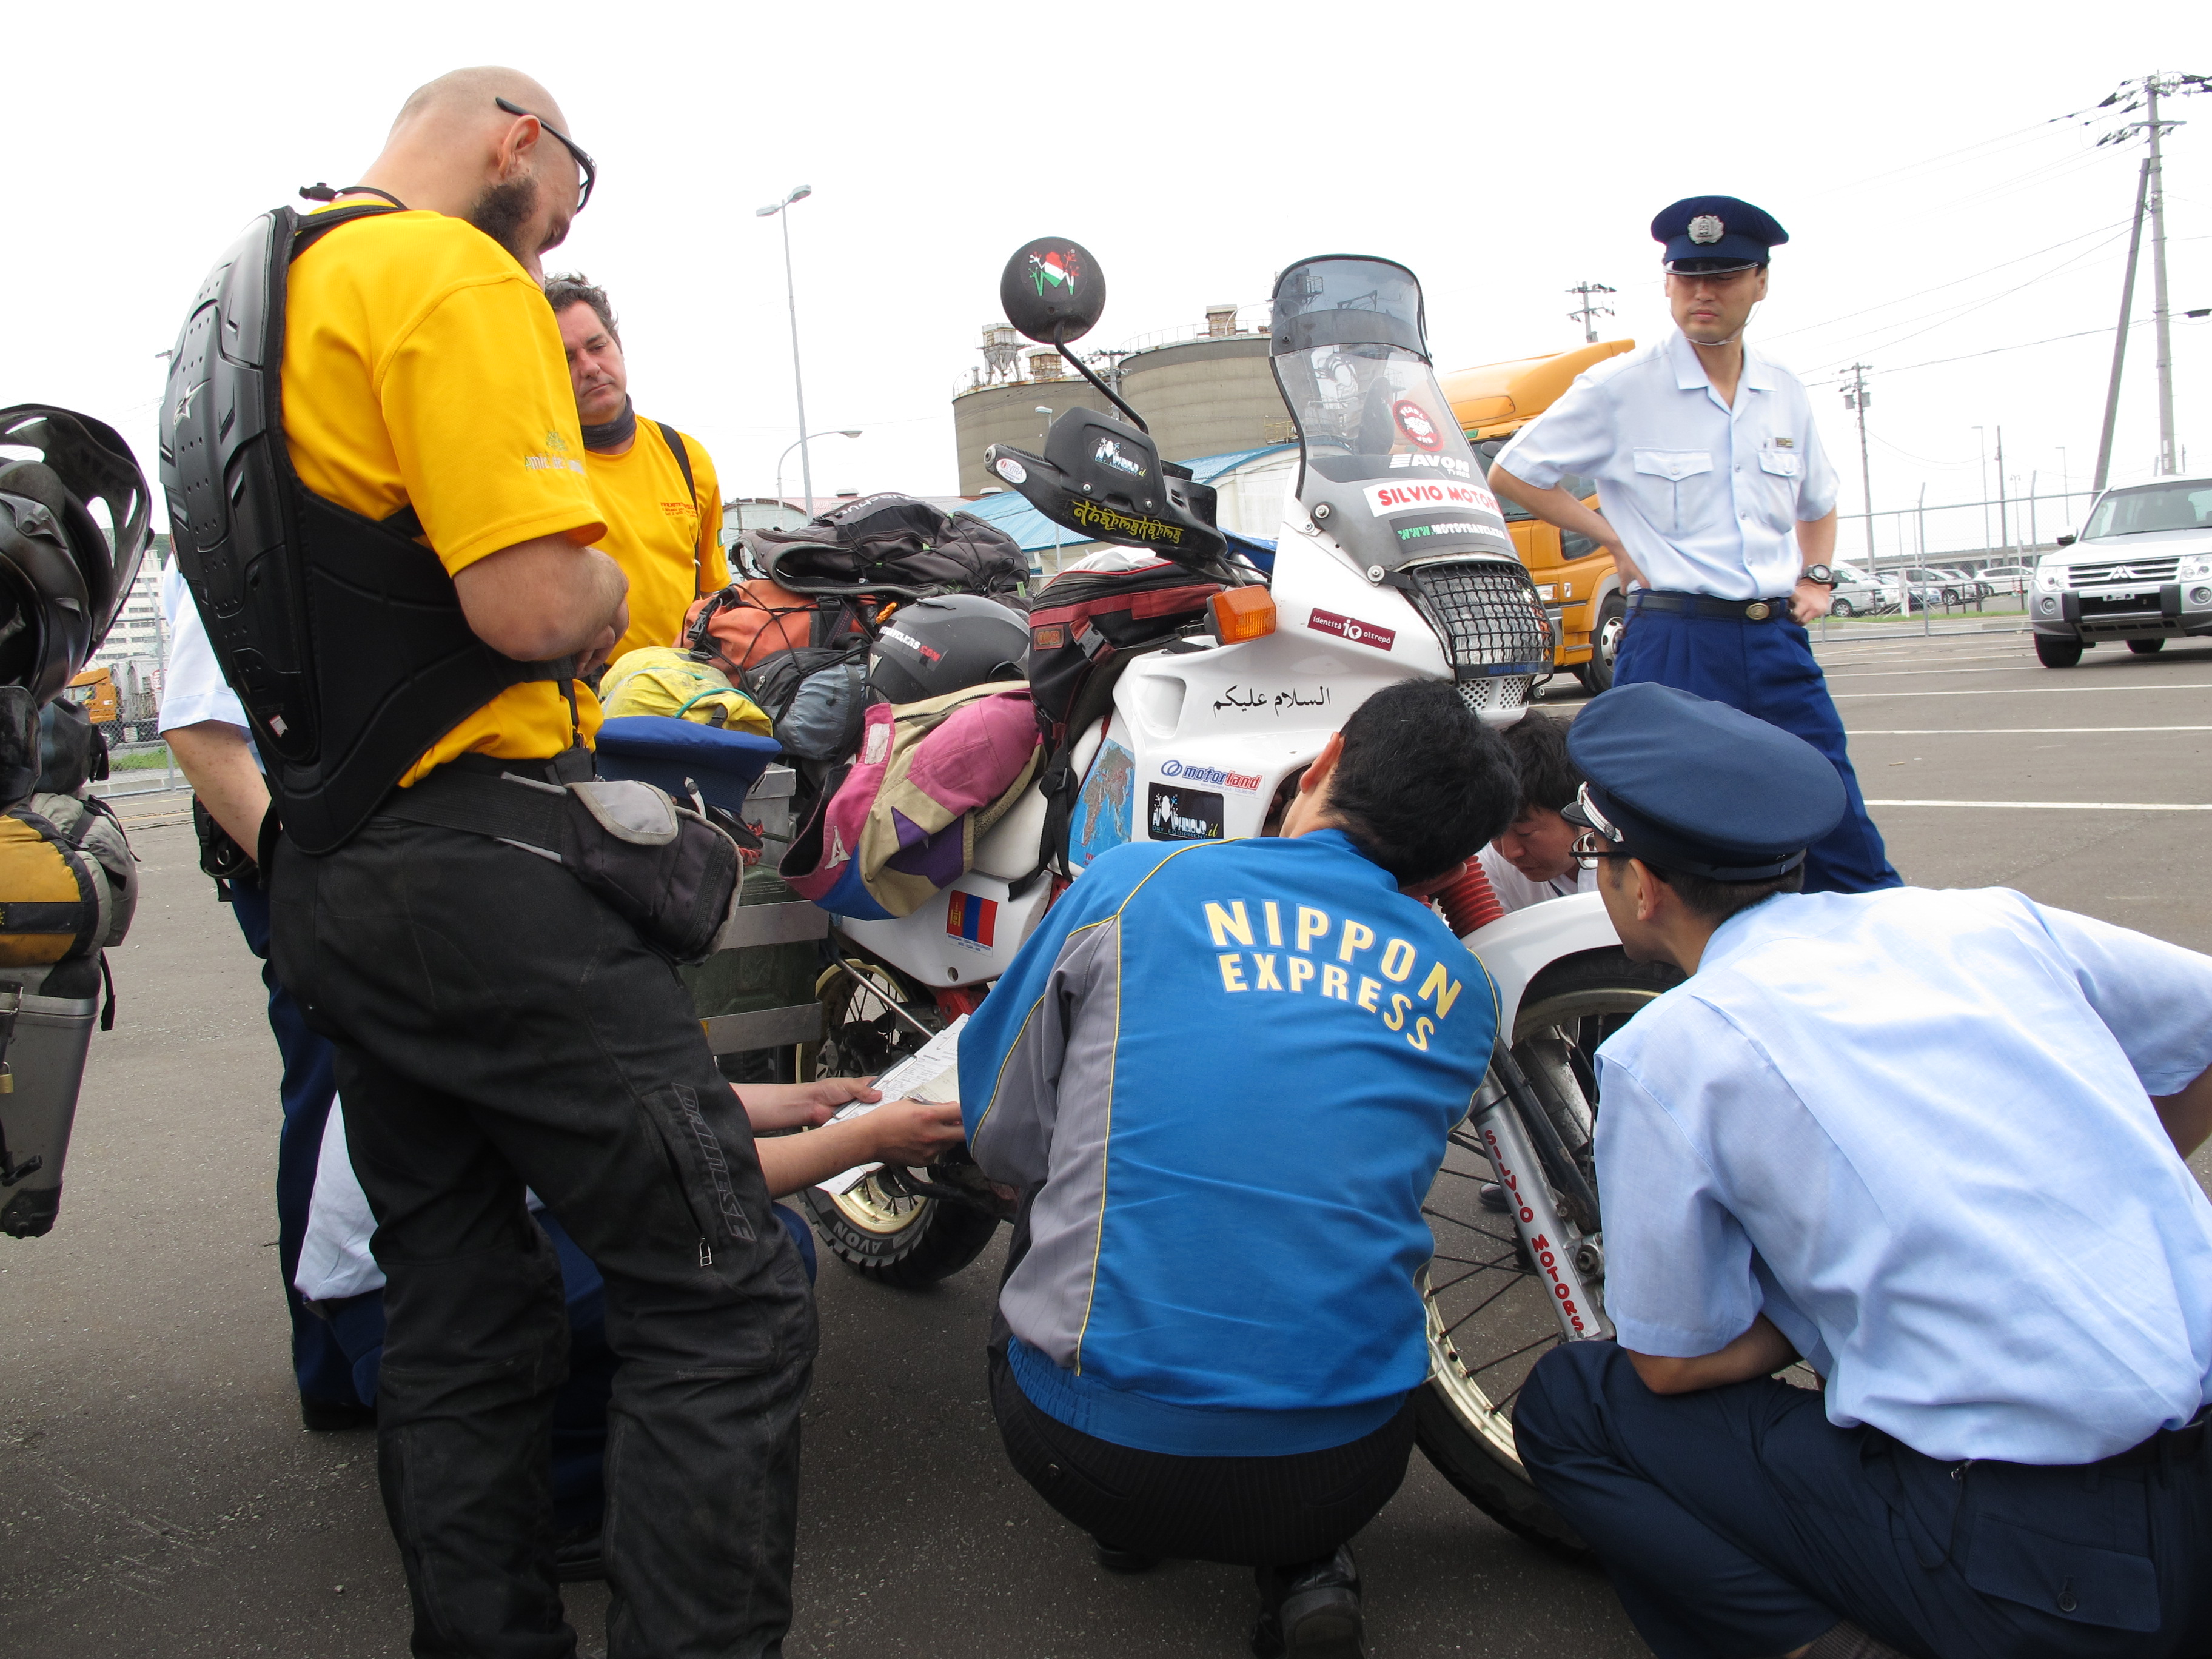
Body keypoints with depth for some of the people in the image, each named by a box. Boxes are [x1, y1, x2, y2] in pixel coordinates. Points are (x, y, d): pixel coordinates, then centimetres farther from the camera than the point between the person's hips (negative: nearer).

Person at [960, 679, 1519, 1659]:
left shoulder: (1131, 884, -1)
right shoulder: (1460, 991, 8)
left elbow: (1006, 1146, 7)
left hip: (1089, 1455, -1)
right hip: (1337, 1473, 1)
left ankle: (1128, 1524, 18)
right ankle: (1305, 1569, 13)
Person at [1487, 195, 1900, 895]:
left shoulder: (1786, 394, 13)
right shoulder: (1619, 388, -2)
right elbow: (1511, 474, 4)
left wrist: (1815, 577, 12)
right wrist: (1613, 539, -2)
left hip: (1777, 645, 4)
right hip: (1675, 648, -4)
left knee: (1845, 843, 5)